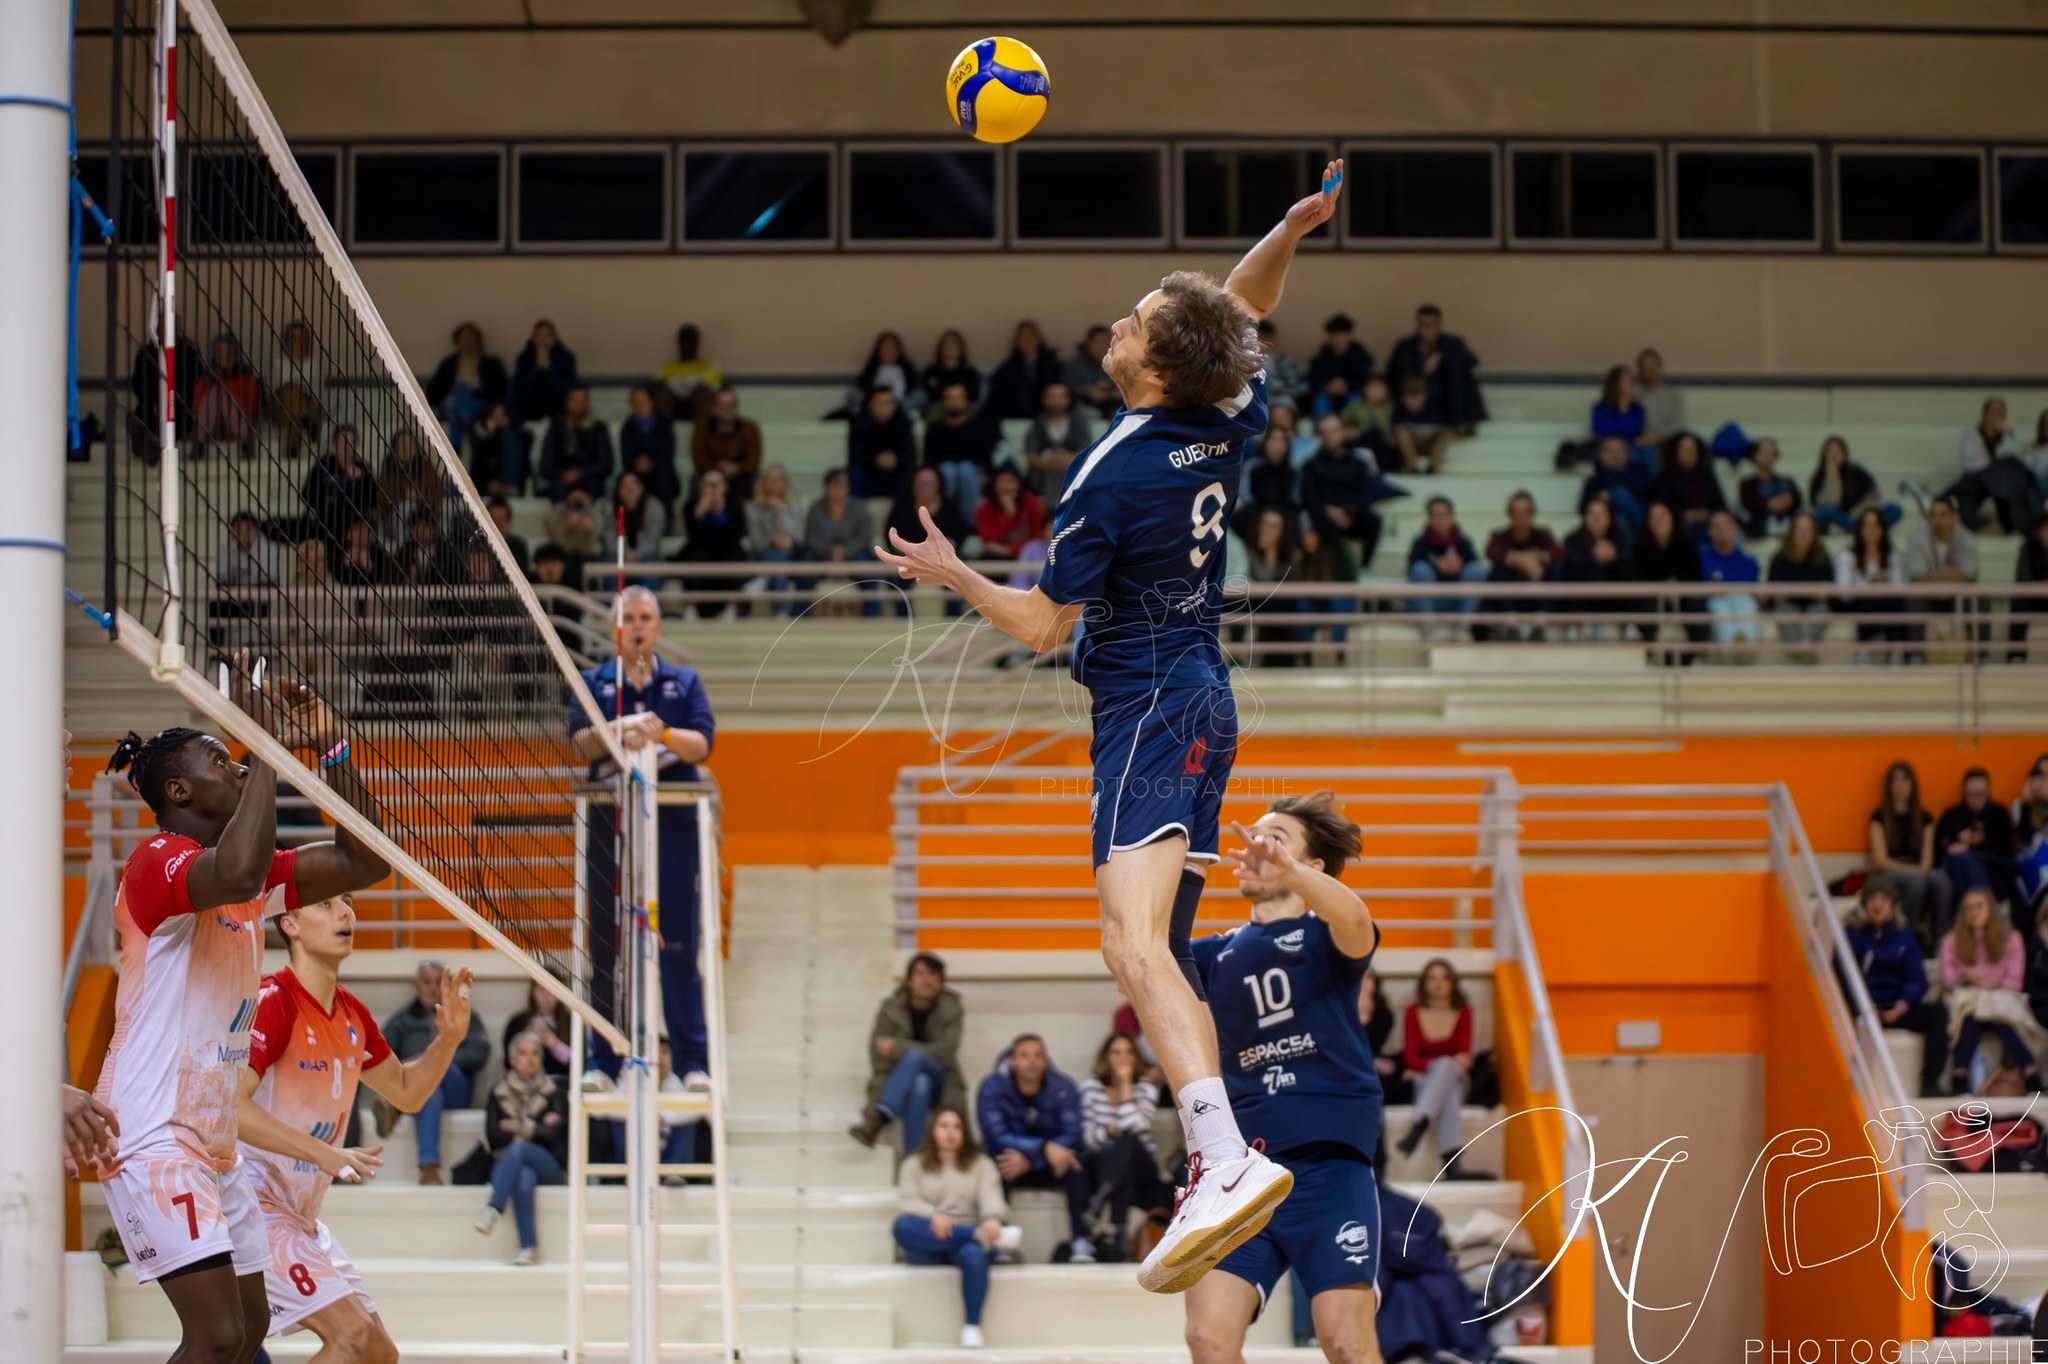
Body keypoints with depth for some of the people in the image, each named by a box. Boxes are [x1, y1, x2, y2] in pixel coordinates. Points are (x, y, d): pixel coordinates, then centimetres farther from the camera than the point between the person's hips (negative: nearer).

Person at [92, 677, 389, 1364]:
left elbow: (361, 863, 12)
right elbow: (236, 874, -37)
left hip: (213, 1141, 10)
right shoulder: (159, 861, -14)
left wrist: (331, 747, 3)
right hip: (153, 1136, -10)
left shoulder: (255, 873, 14)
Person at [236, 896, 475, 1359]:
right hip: (254, 1203, -9)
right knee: (354, 1335, -21)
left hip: (301, 1214, 9)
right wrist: (323, 1154, -30)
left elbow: (405, 1091, 24)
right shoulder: (272, 1002, -16)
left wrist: (448, 1038, 6)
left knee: (378, 1354, 6)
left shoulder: (353, 1016, 9)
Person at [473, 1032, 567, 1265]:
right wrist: (537, 1128, -5)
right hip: (508, 1165, 1)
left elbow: (555, 1134, -4)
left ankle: (492, 1209, -46)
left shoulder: (554, 1092, 8)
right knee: (523, 1178, -38)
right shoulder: (499, 1092, 11)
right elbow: (493, 1136, 0)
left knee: (517, 1148, -36)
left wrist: (519, 1127, -2)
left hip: (546, 1166, -1)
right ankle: (529, 1247, -45)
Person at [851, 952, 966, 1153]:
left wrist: (898, 1048, -19)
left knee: (915, 1057, -35)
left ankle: (876, 1120, -54)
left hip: (938, 1084, -1)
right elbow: (878, 1056, -7)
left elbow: (946, 1053, -16)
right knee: (919, 1085, -37)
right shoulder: (890, 1009, -2)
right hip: (898, 1083, 1)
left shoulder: (951, 1010, -2)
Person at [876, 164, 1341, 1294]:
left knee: (1132, 943, -24)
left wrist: (948, 574, 7)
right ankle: (1212, 1176, 10)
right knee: (1160, 956, 13)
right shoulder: (1230, 421, 3)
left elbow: (1041, 625, -8)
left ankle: (1228, 1158, -40)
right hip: (1201, 701, 9)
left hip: (1149, 708, -9)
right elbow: (1244, 309, 25)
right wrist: (1292, 230, 8)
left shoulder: (1109, 478, -17)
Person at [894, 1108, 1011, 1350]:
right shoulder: (914, 1164, 15)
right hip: (929, 1246, 1)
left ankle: (972, 1326, -34)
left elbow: (990, 1196, -5)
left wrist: (993, 1220, -30)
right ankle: (987, 1238, -40)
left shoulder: (981, 1164, 16)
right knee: (903, 1225, -34)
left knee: (973, 1253, -39)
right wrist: (934, 1215, -27)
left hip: (967, 1238, -1)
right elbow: (909, 1201, -3)